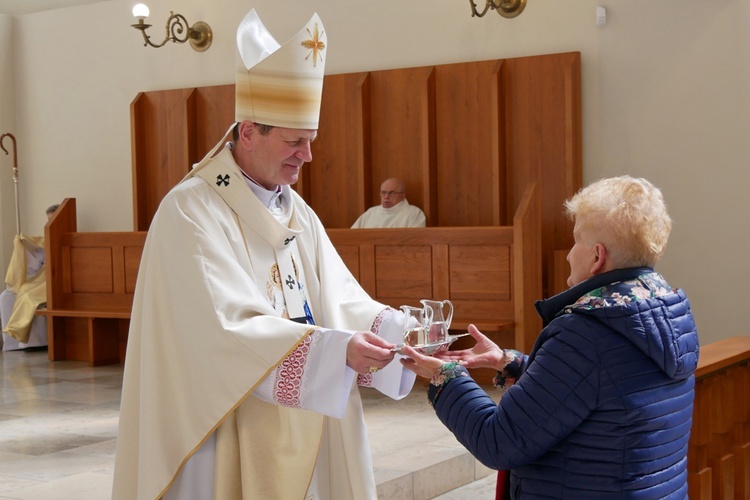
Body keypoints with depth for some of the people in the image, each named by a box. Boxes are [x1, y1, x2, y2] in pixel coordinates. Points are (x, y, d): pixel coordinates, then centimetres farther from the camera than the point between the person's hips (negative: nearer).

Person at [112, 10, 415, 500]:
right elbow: (228, 329, -25)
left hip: (302, 435, 7)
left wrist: (400, 330, -14)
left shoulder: (298, 214, 10)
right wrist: (335, 348, -32)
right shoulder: (190, 212, -15)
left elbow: (340, 299, 4)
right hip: (228, 442, -7)